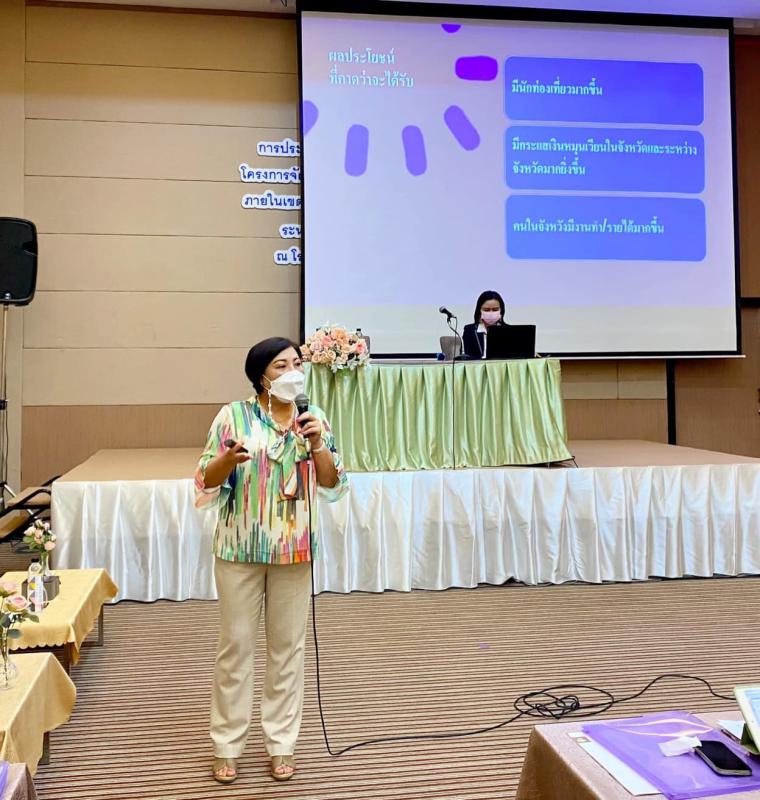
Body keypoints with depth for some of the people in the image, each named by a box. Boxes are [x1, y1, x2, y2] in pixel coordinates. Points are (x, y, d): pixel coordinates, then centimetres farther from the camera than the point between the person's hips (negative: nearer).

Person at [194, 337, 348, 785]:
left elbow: (333, 484, 2)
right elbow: (206, 481, -4)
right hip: (240, 548, -2)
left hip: (294, 550, 2)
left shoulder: (314, 419, 3)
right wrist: (229, 459, -24)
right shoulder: (234, 416, -5)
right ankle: (227, 745, 23)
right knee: (236, 644, 7)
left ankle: (282, 743, 25)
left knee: (288, 646, 10)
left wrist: (317, 446, -13)